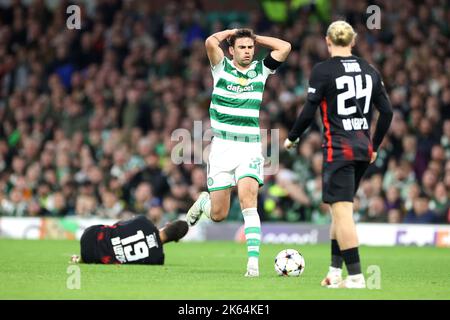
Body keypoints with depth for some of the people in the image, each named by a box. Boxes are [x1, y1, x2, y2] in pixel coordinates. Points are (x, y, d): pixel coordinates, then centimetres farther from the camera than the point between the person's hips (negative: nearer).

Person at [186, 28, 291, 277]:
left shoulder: (261, 69, 8)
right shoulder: (221, 67, 0)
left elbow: (285, 47, -2)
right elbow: (211, 42, -18)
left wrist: (255, 38, 5)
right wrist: (232, 32, -1)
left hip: (250, 149, 1)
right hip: (222, 147, -1)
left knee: (248, 200, -20)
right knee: (218, 215, 2)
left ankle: (253, 261, -24)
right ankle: (203, 202, 39)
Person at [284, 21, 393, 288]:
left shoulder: (323, 70, -8)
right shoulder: (369, 70, 8)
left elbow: (309, 112, -9)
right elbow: (387, 111, 9)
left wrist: (292, 138, 8)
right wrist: (375, 146, 21)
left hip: (338, 150, -6)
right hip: (363, 149, 6)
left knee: (342, 212, -7)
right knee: (340, 210, 18)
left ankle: (356, 277, -13)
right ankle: (336, 272, 19)